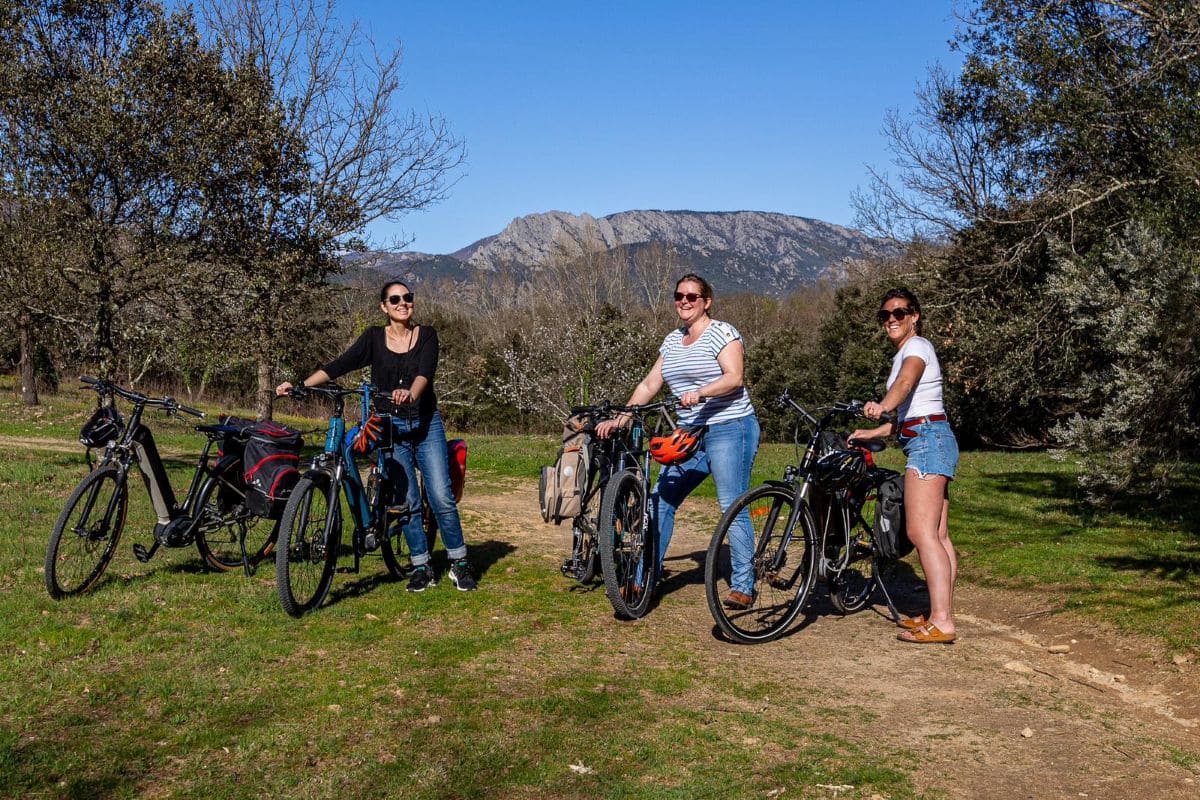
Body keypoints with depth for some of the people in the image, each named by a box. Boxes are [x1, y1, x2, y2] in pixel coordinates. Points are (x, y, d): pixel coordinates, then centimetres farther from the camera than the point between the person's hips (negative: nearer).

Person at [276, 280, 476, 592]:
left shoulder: (426, 335, 0)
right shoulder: (374, 338, 2)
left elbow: (425, 372, -17)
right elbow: (339, 366, -4)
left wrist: (410, 394, -38)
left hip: (426, 425, -1)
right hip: (391, 428, 1)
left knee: (442, 497, -6)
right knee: (407, 501, 0)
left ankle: (459, 563, 7)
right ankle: (422, 567, 12)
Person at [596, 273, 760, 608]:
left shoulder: (722, 332, -5)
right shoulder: (672, 341, 16)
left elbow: (734, 377, -18)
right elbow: (649, 384, 13)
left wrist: (699, 393, -34)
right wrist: (620, 418, 4)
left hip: (729, 428, -7)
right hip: (690, 433, 7)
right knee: (660, 499, 4)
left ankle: (743, 586, 1)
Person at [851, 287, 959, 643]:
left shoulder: (916, 346, -5)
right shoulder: (906, 352, 24)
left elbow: (905, 382, -29)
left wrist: (882, 406, -47)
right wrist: (874, 431, 18)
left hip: (928, 441, -10)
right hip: (931, 442, 10)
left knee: (920, 532, -16)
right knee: (939, 535, 9)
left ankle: (941, 622, -18)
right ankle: (940, 614, 13)